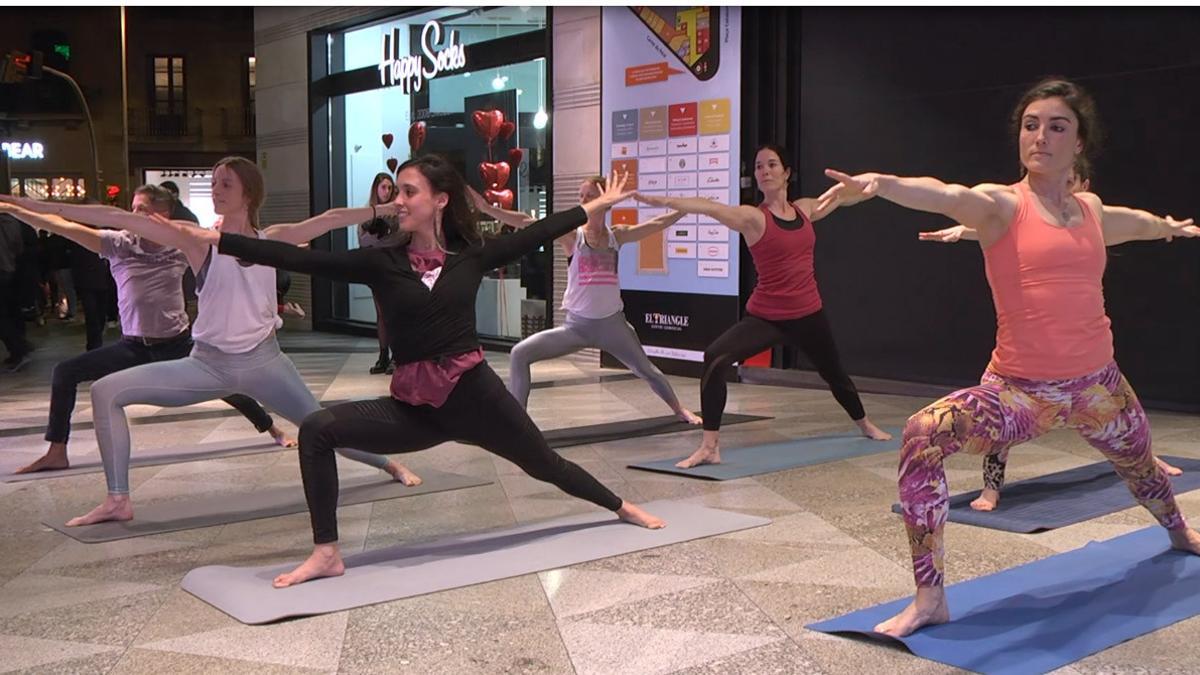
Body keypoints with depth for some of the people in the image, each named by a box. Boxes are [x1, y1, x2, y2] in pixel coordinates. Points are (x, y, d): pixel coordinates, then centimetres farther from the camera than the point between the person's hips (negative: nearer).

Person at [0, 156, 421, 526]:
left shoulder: (272, 239, 1)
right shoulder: (199, 239, -6)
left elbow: (329, 220, 3)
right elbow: (120, 219, -13)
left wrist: (388, 209, 3)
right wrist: (47, 208, -17)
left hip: (263, 361, 0)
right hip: (208, 364, 0)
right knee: (106, 391, -13)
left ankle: (390, 465, 31)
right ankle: (118, 500, -9)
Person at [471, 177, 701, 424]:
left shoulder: (617, 235, 0)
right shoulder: (572, 236, -7)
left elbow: (658, 223, 5)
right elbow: (527, 223, -17)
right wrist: (487, 208, -27)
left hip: (612, 324, 1)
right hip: (577, 326, -1)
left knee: (646, 370, 16)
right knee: (520, 354, -15)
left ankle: (680, 410, 41)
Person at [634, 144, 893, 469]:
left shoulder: (805, 209, 3)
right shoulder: (753, 217, -12)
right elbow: (708, 207, -28)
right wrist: (661, 200, -41)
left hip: (809, 315, 5)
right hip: (766, 316, -4)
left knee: (834, 374, 27)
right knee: (715, 359, -29)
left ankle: (865, 425, 57)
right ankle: (710, 448, -24)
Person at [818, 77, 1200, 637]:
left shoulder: (1092, 210, 7)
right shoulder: (1001, 205, -9)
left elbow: (1136, 222, 32)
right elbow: (948, 196, -33)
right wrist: (881, 184, -54)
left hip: (1099, 386, 5)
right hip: (1018, 391, -5)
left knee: (1140, 467, 29)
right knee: (923, 435, -30)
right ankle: (930, 600, -22)